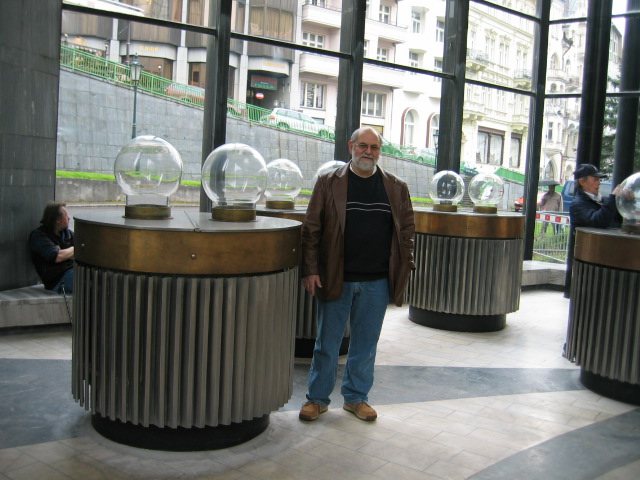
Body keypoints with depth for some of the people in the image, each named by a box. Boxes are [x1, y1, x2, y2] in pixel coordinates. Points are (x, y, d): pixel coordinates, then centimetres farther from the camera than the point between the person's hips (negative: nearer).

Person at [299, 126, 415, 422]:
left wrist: (404, 266, 2)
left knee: (366, 343, 12)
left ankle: (356, 397, 28)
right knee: (327, 342, 8)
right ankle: (318, 398, 24)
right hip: (335, 278, -2)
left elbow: (406, 228, 11)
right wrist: (310, 270, -8)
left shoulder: (396, 187, 7)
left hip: (377, 281, 2)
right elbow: (311, 229, -2)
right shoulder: (329, 183, 1)